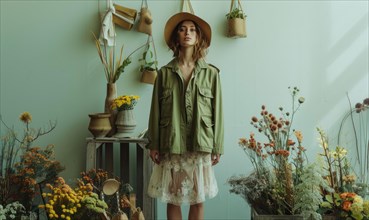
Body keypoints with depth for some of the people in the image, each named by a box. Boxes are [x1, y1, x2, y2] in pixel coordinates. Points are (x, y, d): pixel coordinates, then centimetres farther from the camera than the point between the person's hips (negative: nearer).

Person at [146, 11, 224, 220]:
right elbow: (156, 111, 4)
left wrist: (217, 147, 0)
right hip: (171, 145, 1)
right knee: (173, 199, 9)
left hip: (200, 145, 0)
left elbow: (217, 112, 1)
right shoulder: (165, 72, 3)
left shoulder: (211, 72, 1)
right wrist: (154, 144, 1)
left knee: (198, 199, 8)